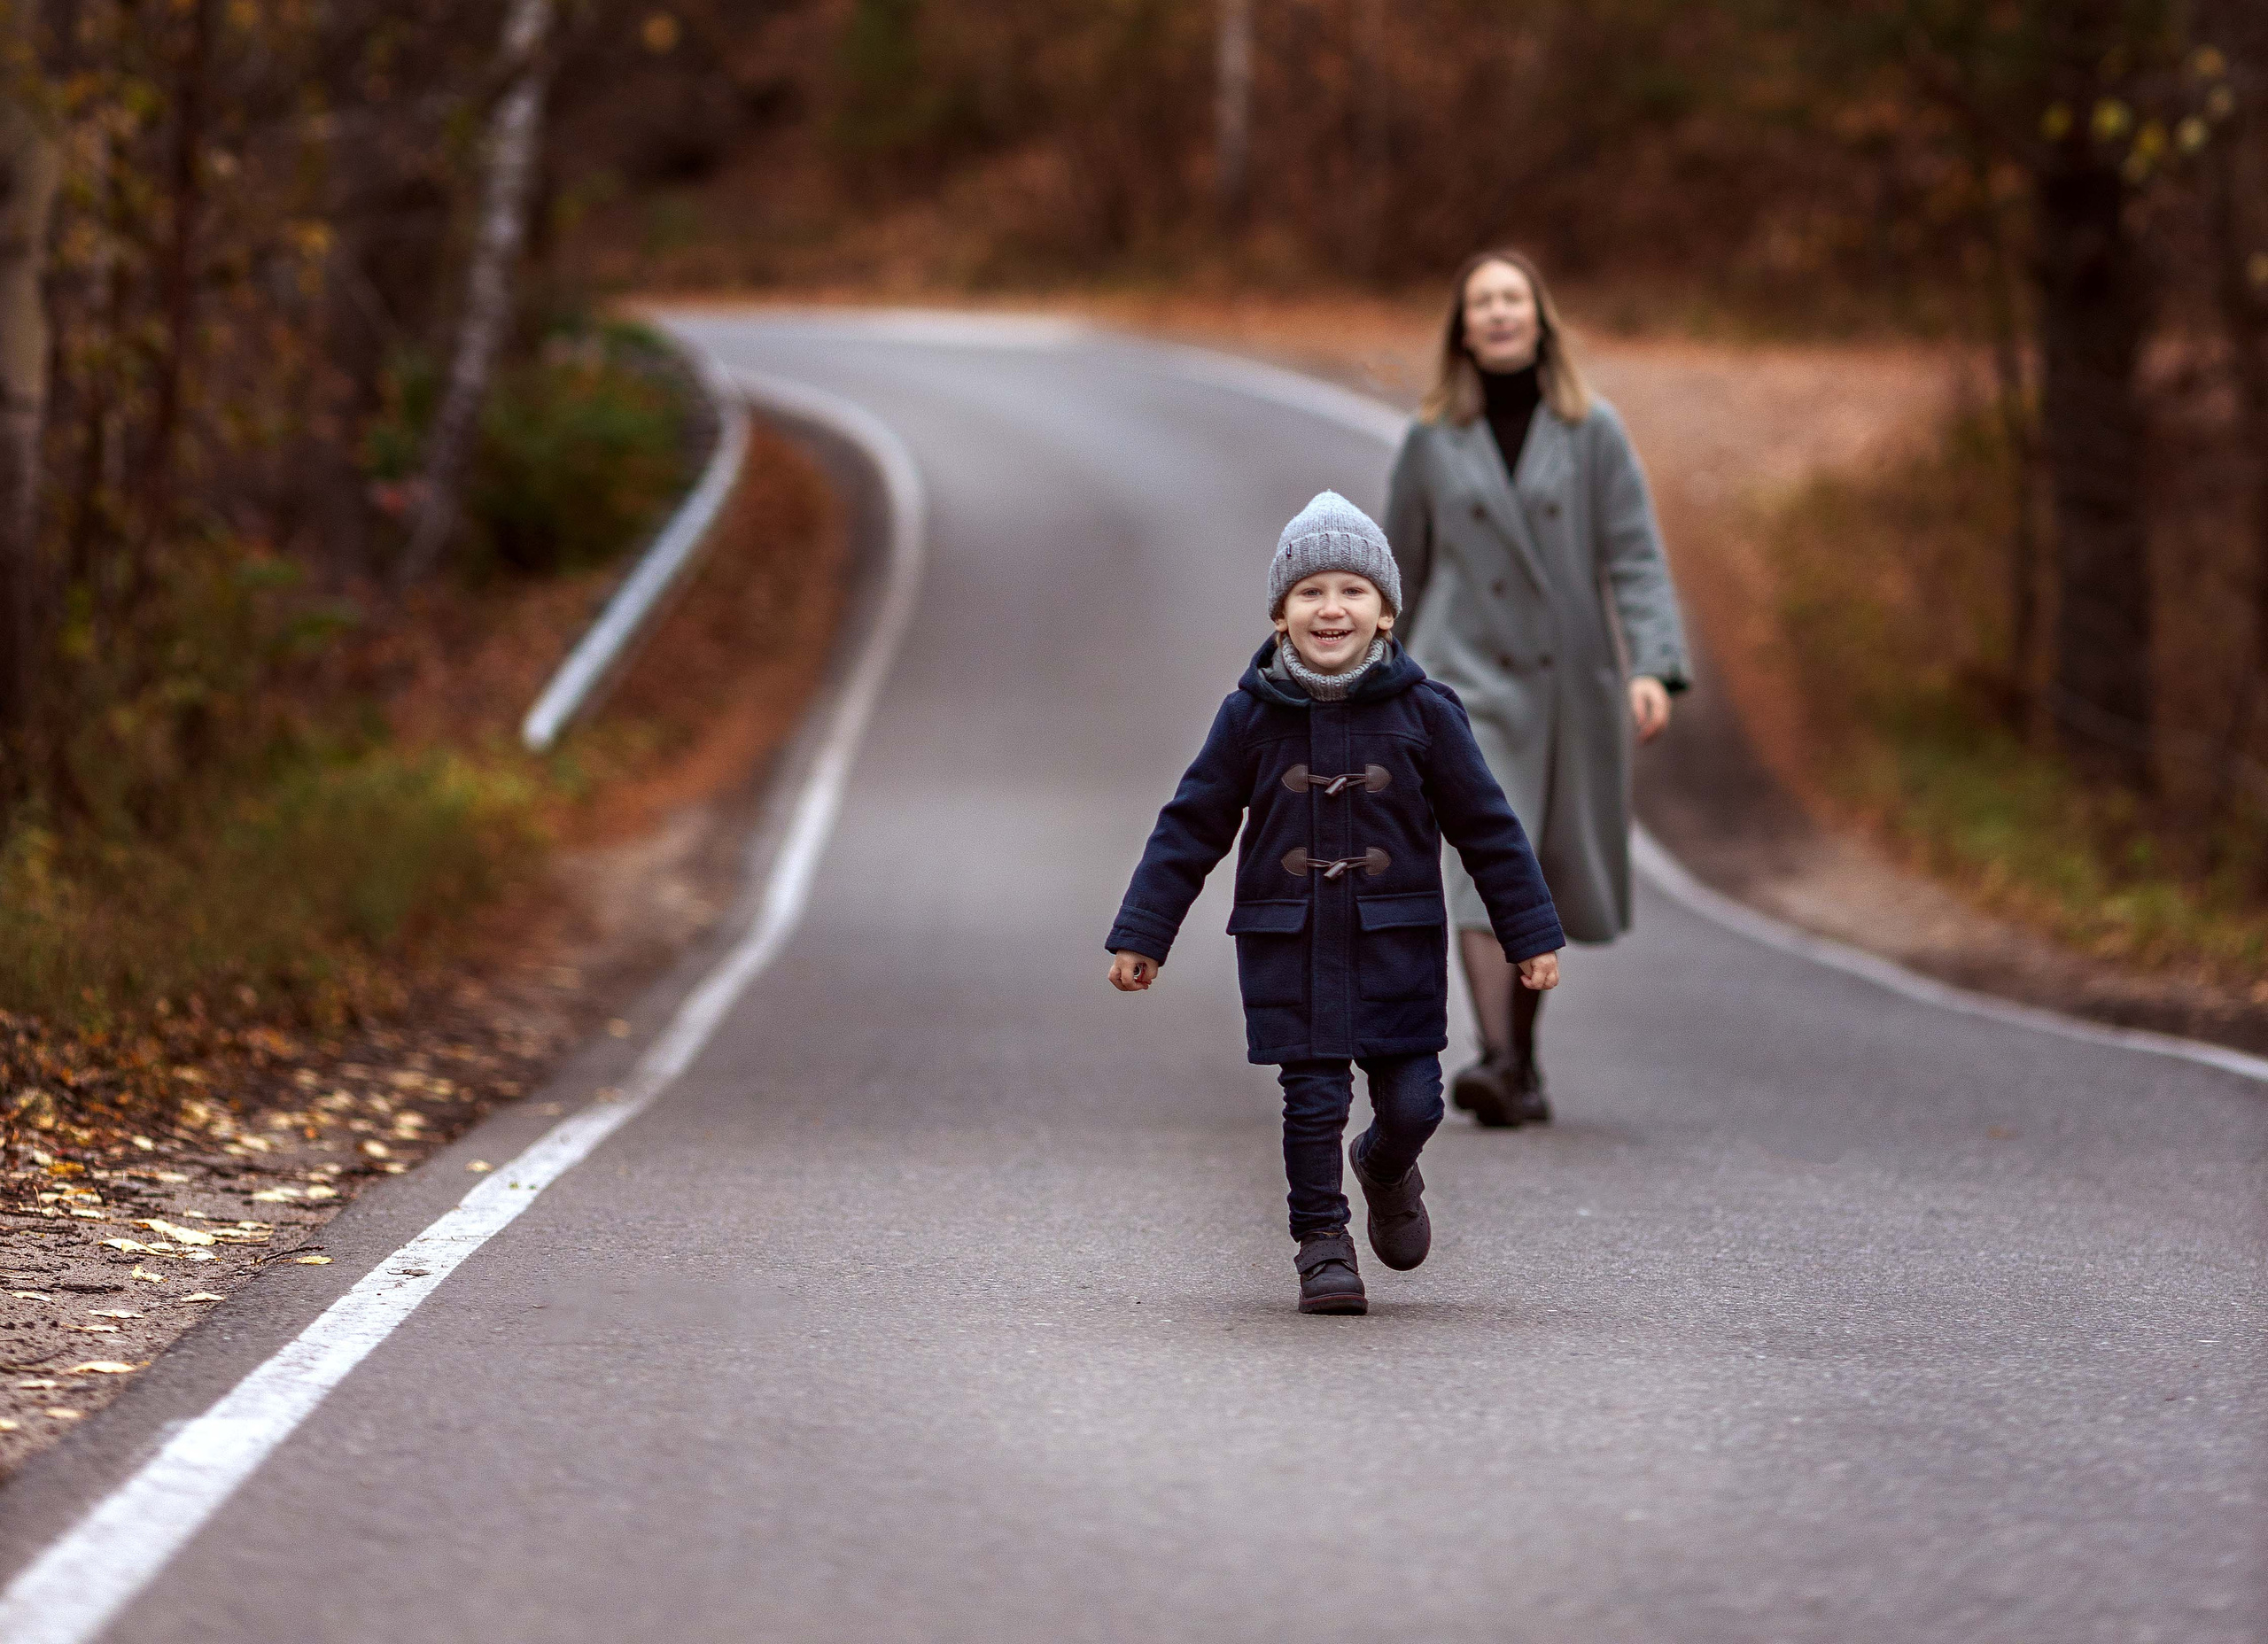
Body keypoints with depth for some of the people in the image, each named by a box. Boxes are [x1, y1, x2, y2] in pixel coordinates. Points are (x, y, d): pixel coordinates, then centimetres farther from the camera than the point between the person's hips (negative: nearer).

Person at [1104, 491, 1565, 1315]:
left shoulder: (1423, 713, -2)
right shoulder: (1252, 717, -1)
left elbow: (1486, 827, 5)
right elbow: (1191, 828, 5)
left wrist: (1531, 934, 5)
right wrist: (1141, 934, 3)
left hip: (1396, 946, 0)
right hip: (1288, 946, 0)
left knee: (1413, 1100, 0)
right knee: (1312, 1098, -2)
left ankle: (1387, 1167, 33)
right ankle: (1322, 1240, 15)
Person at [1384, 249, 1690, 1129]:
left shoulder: (1593, 431, 1)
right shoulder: (1433, 439, 3)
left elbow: (1636, 559, -4)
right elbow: (1401, 572, 13)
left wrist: (1653, 669, -18)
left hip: (1571, 683, 1)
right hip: (1467, 677, -1)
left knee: (1551, 883, 11)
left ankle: (1523, 1052, 31)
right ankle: (1498, 1063, -27)